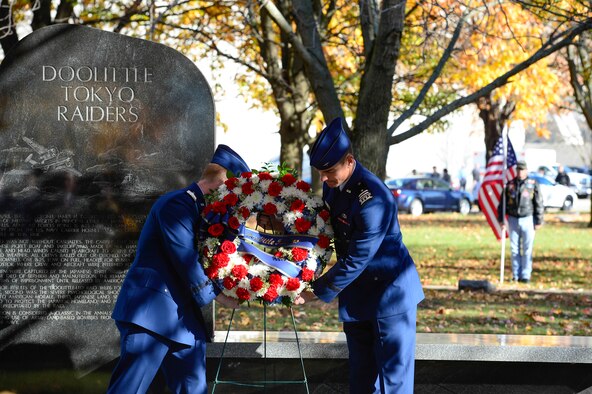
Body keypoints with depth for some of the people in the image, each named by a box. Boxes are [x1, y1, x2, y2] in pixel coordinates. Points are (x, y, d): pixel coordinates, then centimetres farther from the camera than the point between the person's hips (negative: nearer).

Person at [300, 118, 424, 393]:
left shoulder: (373, 200, -28)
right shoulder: (332, 185, -1)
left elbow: (355, 261, -25)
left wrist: (317, 292, -16)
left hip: (390, 293, -8)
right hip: (357, 297, 8)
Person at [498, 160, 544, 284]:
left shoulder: (533, 185, -1)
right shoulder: (510, 185, 6)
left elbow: (539, 204, -1)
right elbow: (502, 203, 11)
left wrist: (539, 221, -5)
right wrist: (501, 219, 5)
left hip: (527, 219, -3)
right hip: (513, 220, 3)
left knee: (527, 250, -2)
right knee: (514, 249, 4)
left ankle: (526, 276, 1)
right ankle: (516, 275, 10)